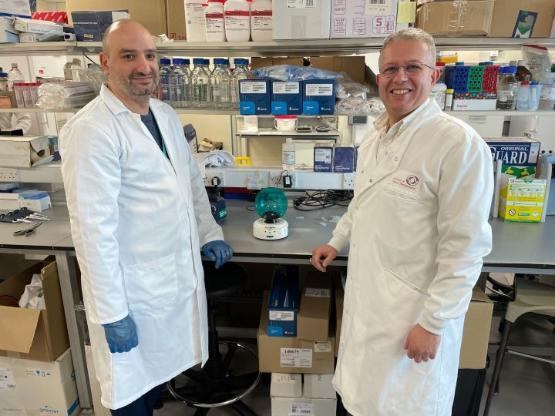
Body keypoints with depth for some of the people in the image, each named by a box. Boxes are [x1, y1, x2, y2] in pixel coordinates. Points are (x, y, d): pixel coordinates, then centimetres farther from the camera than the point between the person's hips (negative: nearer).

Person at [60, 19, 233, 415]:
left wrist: (209, 231, 10)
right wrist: (111, 311, -19)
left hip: (178, 272, 7)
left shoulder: (166, 114, 5)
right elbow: (93, 228, -22)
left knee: (162, 367, 24)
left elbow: (191, 179, 16)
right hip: (133, 286, -6)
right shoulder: (91, 130, -21)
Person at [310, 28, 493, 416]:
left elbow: (464, 246, -20)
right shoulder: (374, 139, 6)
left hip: (413, 309, -6)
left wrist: (433, 322, -18)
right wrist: (336, 242, 23)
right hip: (365, 294, 7)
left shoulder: (459, 143, -19)